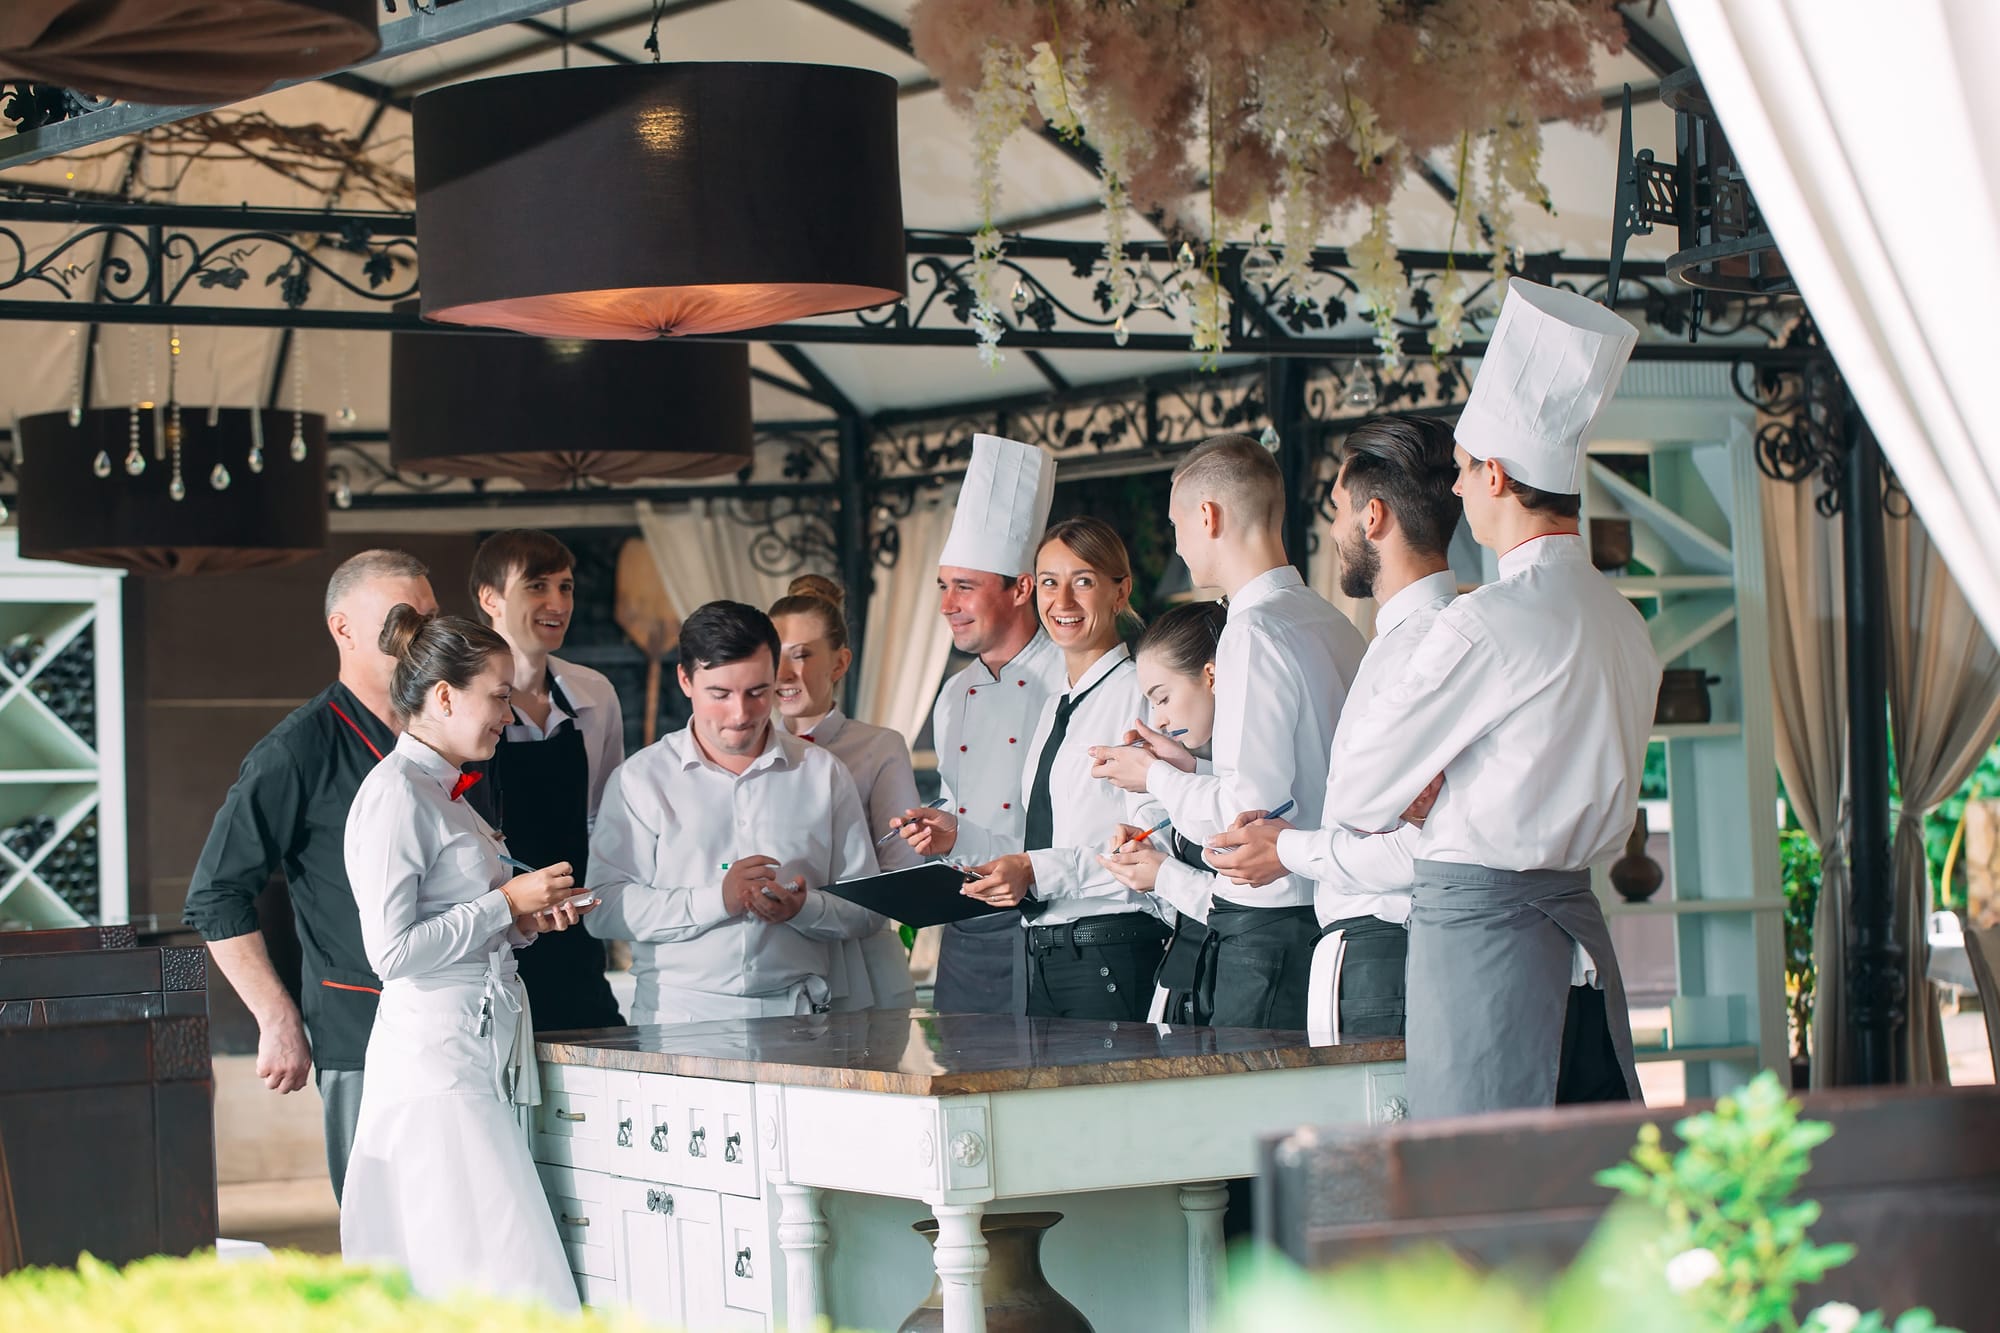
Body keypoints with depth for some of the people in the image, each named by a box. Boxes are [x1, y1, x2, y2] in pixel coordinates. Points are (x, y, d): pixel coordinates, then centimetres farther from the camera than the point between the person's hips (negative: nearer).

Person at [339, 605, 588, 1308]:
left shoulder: (446, 793, 19)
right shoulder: (395, 794, -11)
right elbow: (391, 951, -17)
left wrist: (527, 921, 10)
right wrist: (506, 904, -11)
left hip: (484, 1057, 9)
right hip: (436, 1064, -9)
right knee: (505, 1279, -14)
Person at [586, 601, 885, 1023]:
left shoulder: (823, 774, 15)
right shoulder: (641, 778, 9)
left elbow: (869, 912, 14)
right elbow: (602, 910, -2)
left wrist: (804, 908, -7)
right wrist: (717, 900, -11)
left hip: (793, 1018, 1)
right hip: (677, 1016, -1)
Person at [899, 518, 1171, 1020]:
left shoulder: (1141, 695, -8)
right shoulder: (1055, 708, 21)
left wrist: (1038, 872, -21)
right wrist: (960, 837, 9)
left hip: (1112, 959, -8)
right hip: (1044, 958, 8)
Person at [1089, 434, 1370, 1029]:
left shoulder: (1255, 630, -14)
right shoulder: (1336, 625, 12)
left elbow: (1252, 810, -20)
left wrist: (1156, 777, -3)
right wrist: (1193, 767, 18)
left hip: (1270, 927, -9)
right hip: (1330, 911, 9)